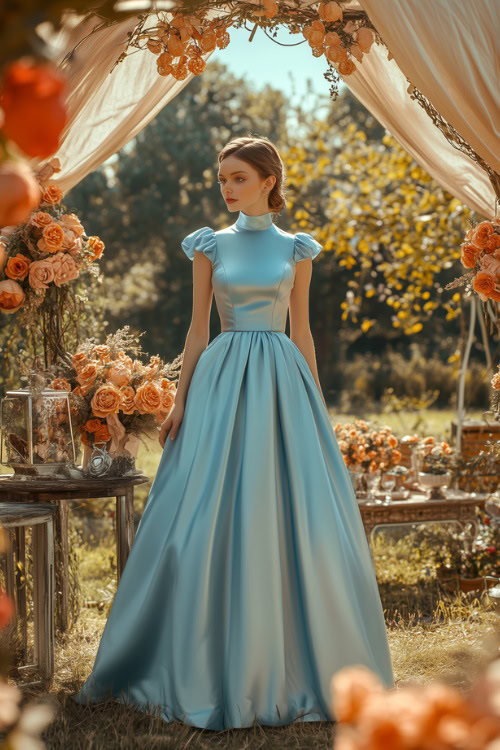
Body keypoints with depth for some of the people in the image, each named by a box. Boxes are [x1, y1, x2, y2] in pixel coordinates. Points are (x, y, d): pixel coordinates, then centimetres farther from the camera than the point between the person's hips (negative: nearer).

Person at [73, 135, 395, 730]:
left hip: (281, 381, 1)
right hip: (223, 381, -1)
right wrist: (180, 402, -1)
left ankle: (293, 661, 12)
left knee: (292, 518, -1)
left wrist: (317, 405, 7)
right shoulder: (209, 245, 7)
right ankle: (214, 663, 8)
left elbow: (301, 329, 10)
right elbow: (197, 328, 6)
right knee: (213, 520, -4)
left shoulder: (296, 249, 9)